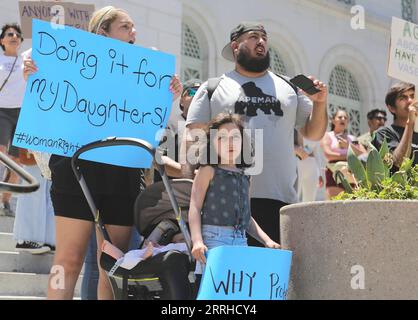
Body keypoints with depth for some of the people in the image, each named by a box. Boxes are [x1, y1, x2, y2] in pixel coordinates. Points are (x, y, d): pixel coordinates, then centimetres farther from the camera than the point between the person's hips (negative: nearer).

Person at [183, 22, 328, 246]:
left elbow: (313, 133, 22)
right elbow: (192, 137, 4)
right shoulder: (213, 88, 11)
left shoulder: (289, 88, 20)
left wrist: (320, 103, 3)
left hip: (280, 198, 2)